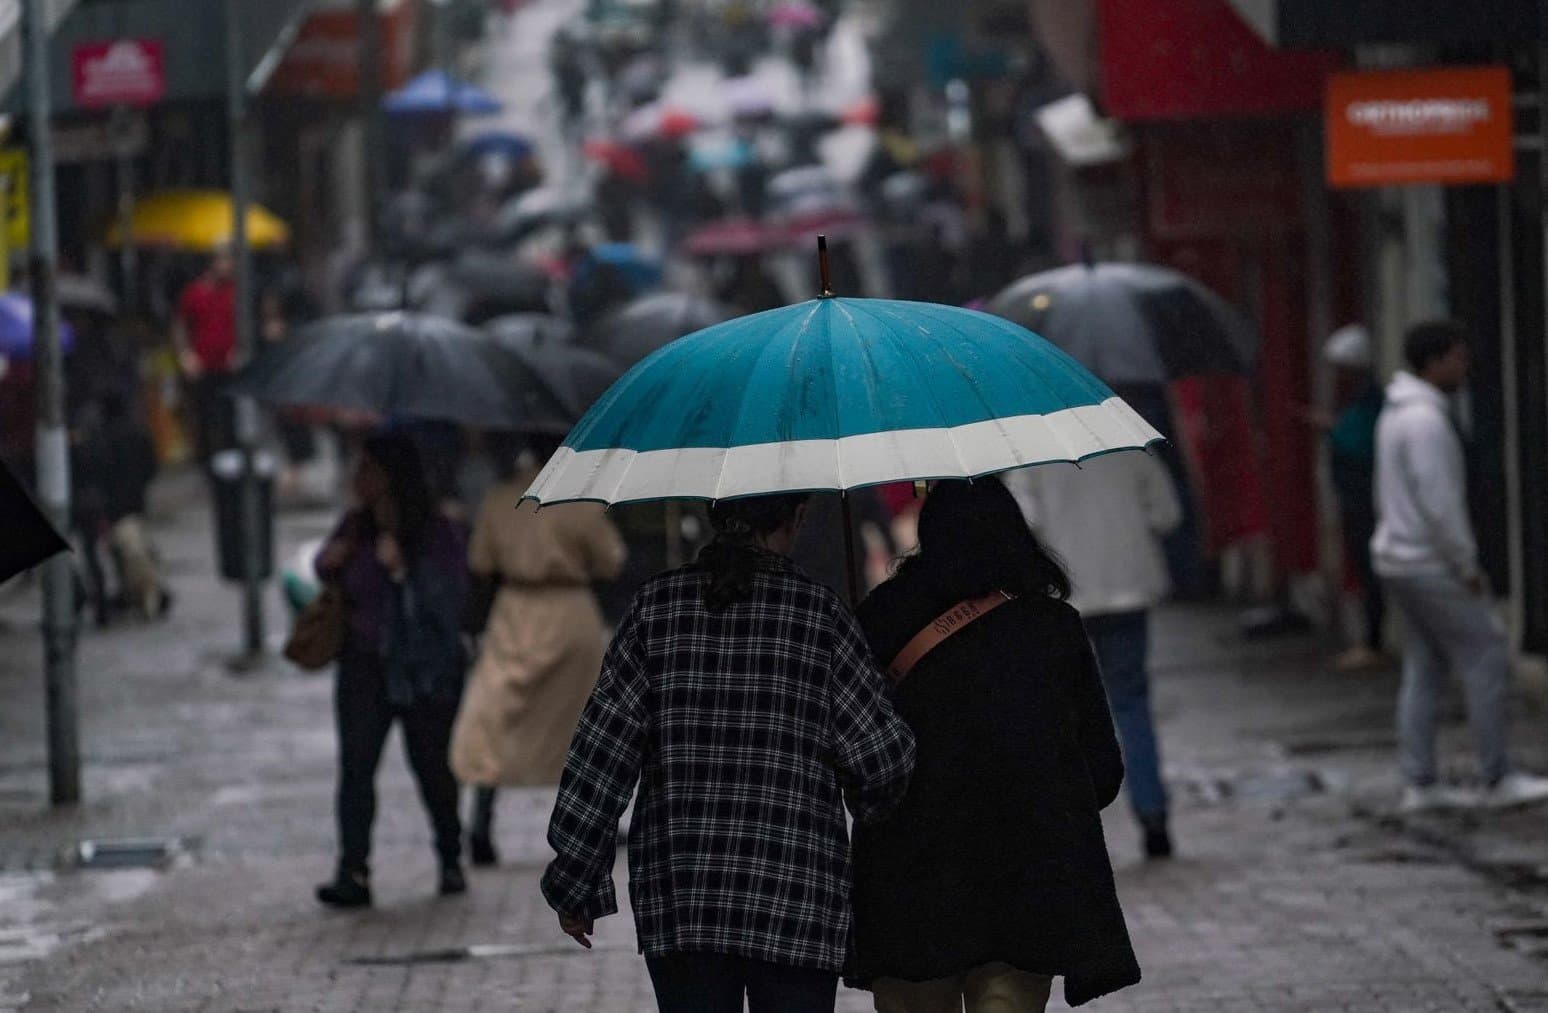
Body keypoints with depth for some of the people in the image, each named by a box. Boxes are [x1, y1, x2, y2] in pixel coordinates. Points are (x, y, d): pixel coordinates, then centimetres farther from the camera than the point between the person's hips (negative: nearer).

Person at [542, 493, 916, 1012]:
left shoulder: (657, 605, 2)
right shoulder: (819, 612, -4)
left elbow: (600, 751, 0)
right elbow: (881, 755, -2)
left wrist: (574, 882, 6)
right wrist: (871, 804, 22)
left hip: (676, 895, 2)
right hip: (798, 892, -2)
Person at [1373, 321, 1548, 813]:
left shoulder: (1397, 416, 12)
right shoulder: (1426, 421, -21)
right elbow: (1440, 503, -24)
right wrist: (1469, 568, -15)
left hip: (1400, 562, 10)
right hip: (1430, 566, -10)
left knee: (1424, 672, 10)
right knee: (1487, 661, -3)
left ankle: (1419, 785, 9)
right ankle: (1499, 780, 1)